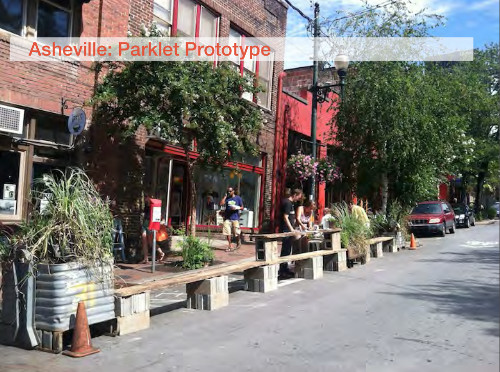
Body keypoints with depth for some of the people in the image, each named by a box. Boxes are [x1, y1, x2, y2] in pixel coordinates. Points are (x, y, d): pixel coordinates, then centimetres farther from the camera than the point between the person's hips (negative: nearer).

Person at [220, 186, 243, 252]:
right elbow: (221, 203, -7)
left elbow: (242, 207, 6)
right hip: (227, 218, 2)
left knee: (237, 233, -1)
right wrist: (225, 196, -4)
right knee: (227, 233, -2)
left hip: (235, 218, -2)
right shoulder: (227, 198, 9)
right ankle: (230, 246, 8)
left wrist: (237, 208, -13)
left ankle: (238, 243, 27)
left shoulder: (238, 198, 3)